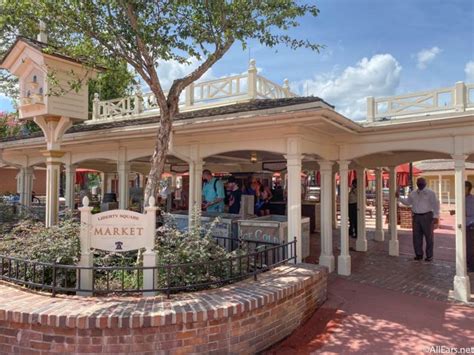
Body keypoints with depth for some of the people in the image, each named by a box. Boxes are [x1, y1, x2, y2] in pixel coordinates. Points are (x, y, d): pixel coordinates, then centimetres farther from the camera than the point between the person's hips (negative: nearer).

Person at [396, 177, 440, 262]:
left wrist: (435, 216, -10)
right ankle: (419, 254, 17)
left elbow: (435, 205, -4)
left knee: (428, 236, 2)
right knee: (416, 236, 6)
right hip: (416, 216, 4)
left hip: (427, 216, -4)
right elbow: (407, 202, 18)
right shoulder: (413, 193, 12)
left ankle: (429, 256, 11)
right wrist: (399, 197, 5)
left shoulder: (431, 193, -1)